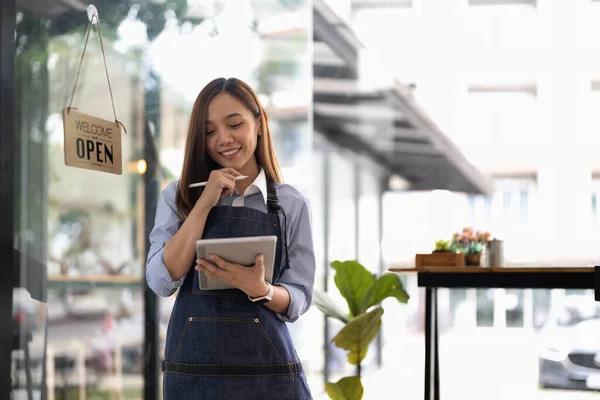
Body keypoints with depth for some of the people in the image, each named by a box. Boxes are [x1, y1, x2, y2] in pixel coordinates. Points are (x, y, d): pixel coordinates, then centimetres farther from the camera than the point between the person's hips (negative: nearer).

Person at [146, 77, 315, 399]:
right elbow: (162, 282, -7)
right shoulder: (178, 196, 4)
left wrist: (258, 289, -19)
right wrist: (205, 203, -10)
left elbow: (298, 300, 1)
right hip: (192, 368, 1)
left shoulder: (291, 205, 2)